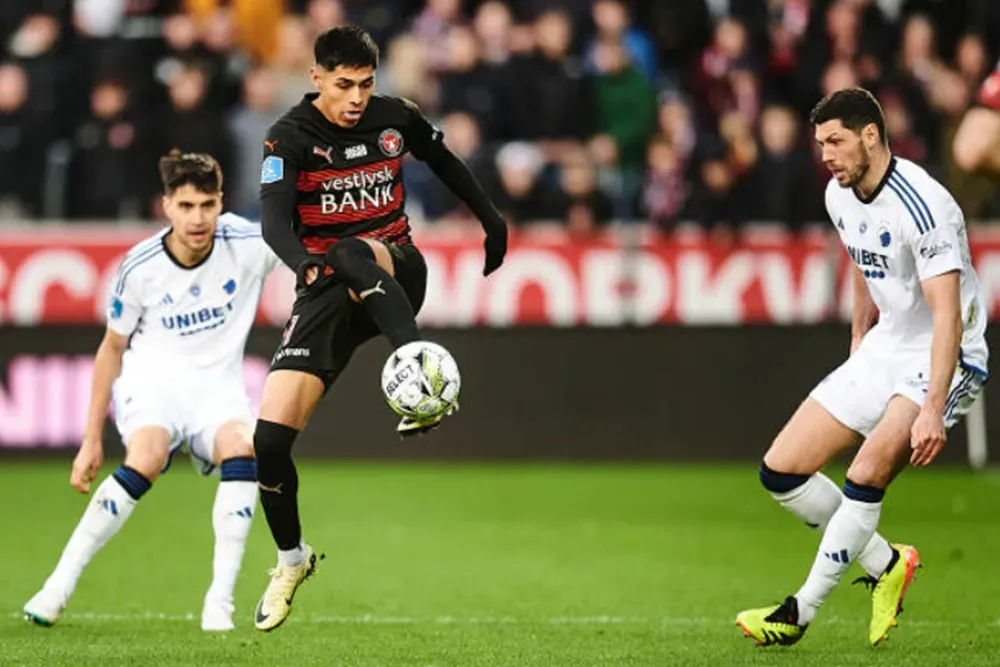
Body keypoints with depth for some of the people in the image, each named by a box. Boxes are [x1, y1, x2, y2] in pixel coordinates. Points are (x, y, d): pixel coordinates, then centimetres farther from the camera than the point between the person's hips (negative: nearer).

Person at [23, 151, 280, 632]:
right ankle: (59, 586, -21)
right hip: (152, 379, -1)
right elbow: (112, 348, 3)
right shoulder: (140, 267, -11)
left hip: (217, 384, 1)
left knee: (242, 450, -32)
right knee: (146, 461, -33)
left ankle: (220, 602, -25)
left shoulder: (248, 245, -12)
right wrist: (91, 439, 5)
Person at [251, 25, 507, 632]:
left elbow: (444, 162, 22)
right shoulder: (291, 138, -10)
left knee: (353, 254, -39)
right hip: (327, 289, 0)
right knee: (270, 439, -11)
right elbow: (274, 220, -26)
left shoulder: (396, 119, 0)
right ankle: (292, 558, 14)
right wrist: (304, 263, -46)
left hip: (396, 270, 0)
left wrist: (492, 219, 27)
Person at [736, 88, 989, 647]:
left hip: (944, 359, -9)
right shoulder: (841, 196, 2)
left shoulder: (922, 205, -25)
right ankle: (886, 565, 15)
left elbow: (947, 316, -30)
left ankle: (801, 612, -14)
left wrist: (932, 409, -38)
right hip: (883, 350, 9)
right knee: (781, 471, 1)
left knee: (869, 473, -27)